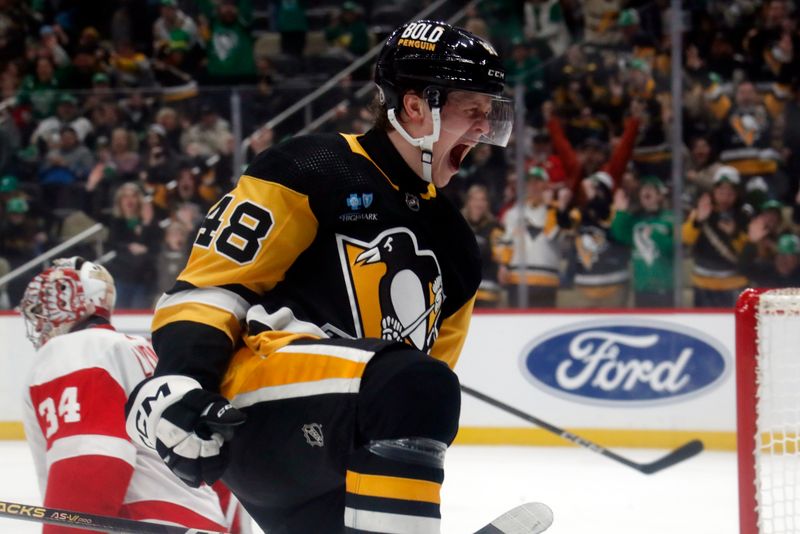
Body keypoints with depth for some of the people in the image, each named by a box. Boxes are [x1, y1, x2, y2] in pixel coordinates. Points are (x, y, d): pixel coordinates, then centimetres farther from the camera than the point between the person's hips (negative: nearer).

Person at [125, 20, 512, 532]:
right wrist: (180, 379, -22)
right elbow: (211, 280, -7)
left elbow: (425, 385, 25)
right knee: (415, 387, -32)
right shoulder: (312, 172, -1)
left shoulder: (455, 247, 22)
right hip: (253, 414, -9)